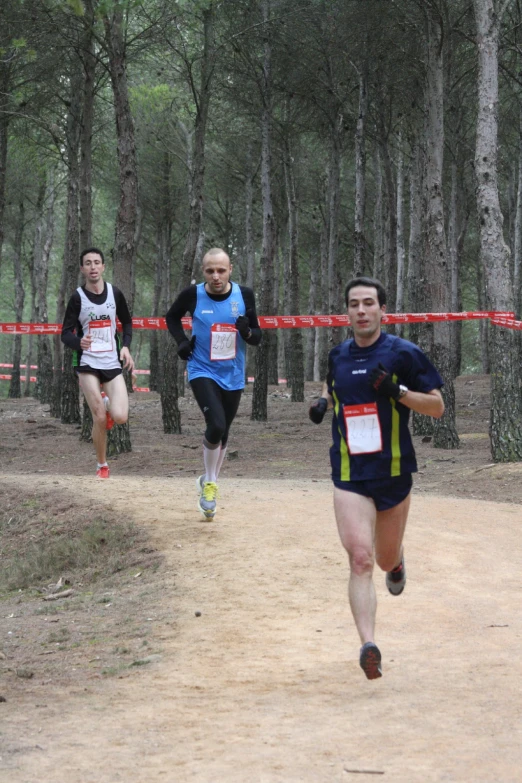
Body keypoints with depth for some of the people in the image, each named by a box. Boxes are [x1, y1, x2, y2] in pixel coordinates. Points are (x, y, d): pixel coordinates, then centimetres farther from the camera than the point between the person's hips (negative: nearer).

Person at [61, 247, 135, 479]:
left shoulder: (115, 293, 1)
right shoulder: (78, 298, -6)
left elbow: (127, 322, 17)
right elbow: (66, 334, -7)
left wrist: (126, 346, 0)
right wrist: (78, 342, -30)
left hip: (113, 364, 2)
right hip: (88, 364, -2)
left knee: (120, 417, -13)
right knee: (100, 418, -9)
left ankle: (106, 403, 23)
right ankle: (102, 466, 12)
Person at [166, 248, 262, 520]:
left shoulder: (244, 295, -5)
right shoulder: (193, 295, -9)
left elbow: (257, 337, 2)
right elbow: (172, 317, 12)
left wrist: (247, 332, -21)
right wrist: (181, 341, -5)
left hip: (233, 376, 3)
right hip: (202, 372, -3)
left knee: (223, 433, 13)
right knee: (216, 425, -23)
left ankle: (209, 482, 36)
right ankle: (209, 484, -1)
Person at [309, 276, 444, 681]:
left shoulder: (404, 354, -5)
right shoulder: (338, 356, 6)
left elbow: (437, 407, -3)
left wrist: (398, 391, -19)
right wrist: (322, 401, 7)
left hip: (394, 471, -1)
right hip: (349, 476, 1)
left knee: (386, 559, 15)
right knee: (360, 559, -16)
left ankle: (397, 561, 54)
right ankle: (369, 645, -23)